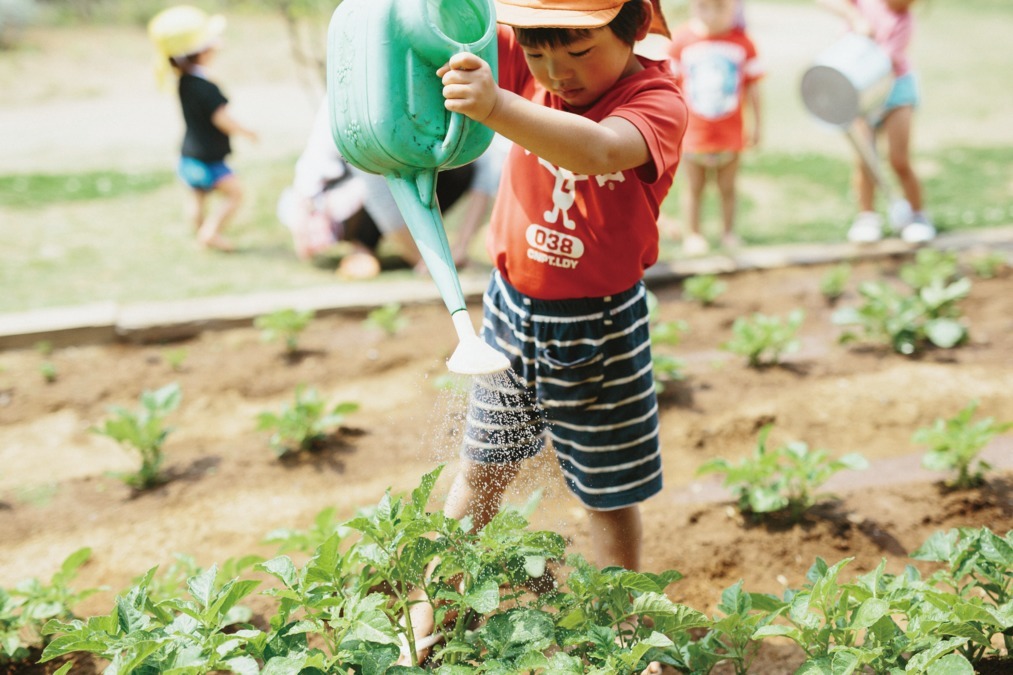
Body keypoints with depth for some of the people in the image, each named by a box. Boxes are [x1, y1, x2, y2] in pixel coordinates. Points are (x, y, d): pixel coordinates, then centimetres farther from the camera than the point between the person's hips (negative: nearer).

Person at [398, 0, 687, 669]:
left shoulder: (658, 101, -21)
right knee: (482, 469, 16)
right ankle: (429, 608, 33)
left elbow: (598, 149, -42)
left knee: (612, 494, 12)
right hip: (513, 308, 4)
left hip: (598, 328, -3)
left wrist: (497, 107, -57)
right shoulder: (527, 67, -6)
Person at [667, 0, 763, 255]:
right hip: (693, 132, -1)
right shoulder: (681, 40, -7)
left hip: (730, 132, 1)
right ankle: (692, 233, 23)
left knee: (727, 187, 12)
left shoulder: (742, 42, -4)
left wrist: (754, 124, 5)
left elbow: (751, 86, 3)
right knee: (694, 187, 10)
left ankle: (728, 231, 26)